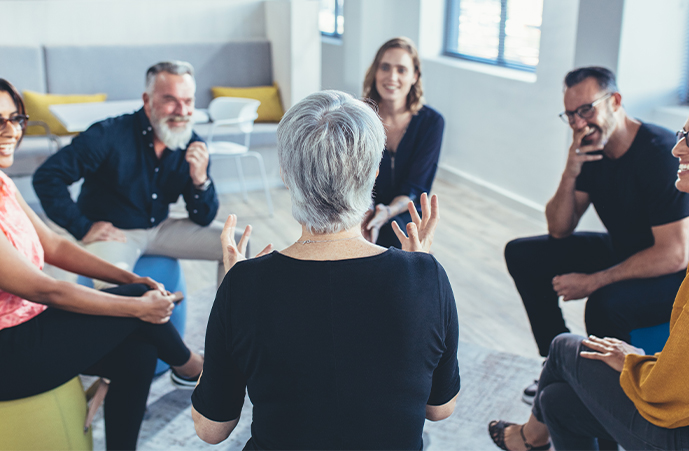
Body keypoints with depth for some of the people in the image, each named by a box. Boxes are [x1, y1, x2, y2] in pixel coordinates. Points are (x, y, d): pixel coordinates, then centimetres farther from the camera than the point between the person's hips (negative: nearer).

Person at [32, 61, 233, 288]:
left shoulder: (194, 147, -5)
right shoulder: (110, 135, -19)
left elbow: (203, 219, -3)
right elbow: (46, 177, -18)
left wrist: (200, 180, -22)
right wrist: (83, 228, -19)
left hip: (160, 228, 6)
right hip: (113, 233, -5)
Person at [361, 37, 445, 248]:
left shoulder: (432, 122, -7)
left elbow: (415, 187, -9)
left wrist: (387, 212, -31)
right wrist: (366, 212, -34)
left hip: (406, 214, 0)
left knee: (392, 230, -34)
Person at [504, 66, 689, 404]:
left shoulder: (661, 154, -27)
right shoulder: (591, 150, -4)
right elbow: (559, 230, -1)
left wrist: (593, 281, -25)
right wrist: (570, 174, -19)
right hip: (621, 252, 8)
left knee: (606, 304, -38)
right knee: (522, 255, 4)